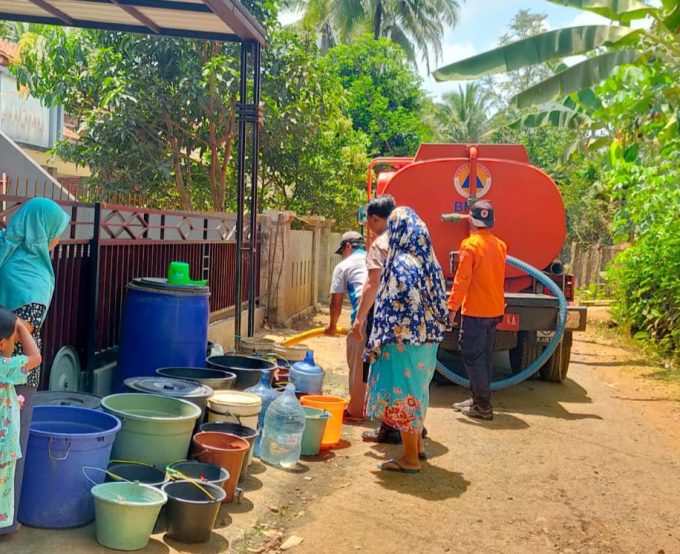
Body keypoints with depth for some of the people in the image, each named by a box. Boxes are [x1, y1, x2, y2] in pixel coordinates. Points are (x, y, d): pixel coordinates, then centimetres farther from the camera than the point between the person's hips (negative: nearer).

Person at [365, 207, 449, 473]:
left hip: (403, 341, -8)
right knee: (416, 390, 21)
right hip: (427, 340, 8)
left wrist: (378, 342, -14)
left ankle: (410, 458, 9)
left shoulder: (402, 264, -18)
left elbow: (395, 308, -20)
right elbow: (438, 302, 10)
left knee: (401, 393, 2)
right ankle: (418, 445, 33)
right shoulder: (429, 261, 6)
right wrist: (429, 331, 16)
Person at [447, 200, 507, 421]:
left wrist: (452, 307, -14)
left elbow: (462, 280, -17)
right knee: (484, 356, 15)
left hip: (475, 311, -7)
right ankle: (478, 399, 24)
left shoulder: (470, 245, -14)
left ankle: (483, 406, -1)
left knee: (472, 356, -1)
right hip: (495, 310, 7)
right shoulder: (500, 245, 7)